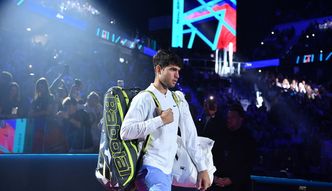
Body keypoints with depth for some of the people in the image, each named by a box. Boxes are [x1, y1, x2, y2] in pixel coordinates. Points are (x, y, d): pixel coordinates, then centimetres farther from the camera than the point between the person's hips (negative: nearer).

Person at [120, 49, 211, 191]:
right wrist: (160, 120, -18)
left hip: (167, 169, 7)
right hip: (151, 168, -7)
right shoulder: (144, 98, -10)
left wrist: (202, 168, 5)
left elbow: (190, 135, 9)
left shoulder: (178, 99, 10)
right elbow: (125, 132, -20)